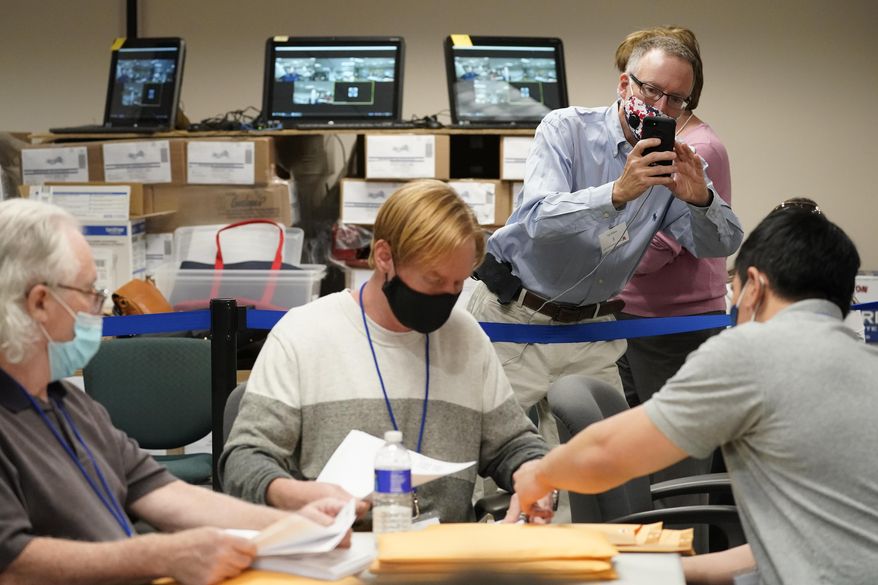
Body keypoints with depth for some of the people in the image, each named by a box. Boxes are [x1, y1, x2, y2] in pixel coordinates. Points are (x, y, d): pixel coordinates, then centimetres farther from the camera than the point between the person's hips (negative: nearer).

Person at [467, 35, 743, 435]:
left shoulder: (672, 162, 3)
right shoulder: (566, 129, -11)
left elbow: (722, 245, -4)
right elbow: (538, 218, -27)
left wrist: (701, 199, -25)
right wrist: (617, 192, -42)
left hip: (589, 326, 4)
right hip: (514, 315, -4)